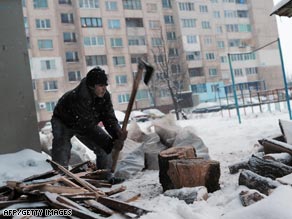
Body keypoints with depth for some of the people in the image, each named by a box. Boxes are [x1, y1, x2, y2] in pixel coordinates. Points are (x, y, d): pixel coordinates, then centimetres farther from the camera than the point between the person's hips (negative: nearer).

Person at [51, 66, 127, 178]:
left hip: (86, 123, 6)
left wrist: (118, 132, -44)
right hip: (63, 123, -5)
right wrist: (110, 144, -44)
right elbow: (87, 127, -43)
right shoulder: (78, 98, -42)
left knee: (104, 147, -5)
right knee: (62, 148, -29)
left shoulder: (104, 96, -21)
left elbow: (109, 118, -21)